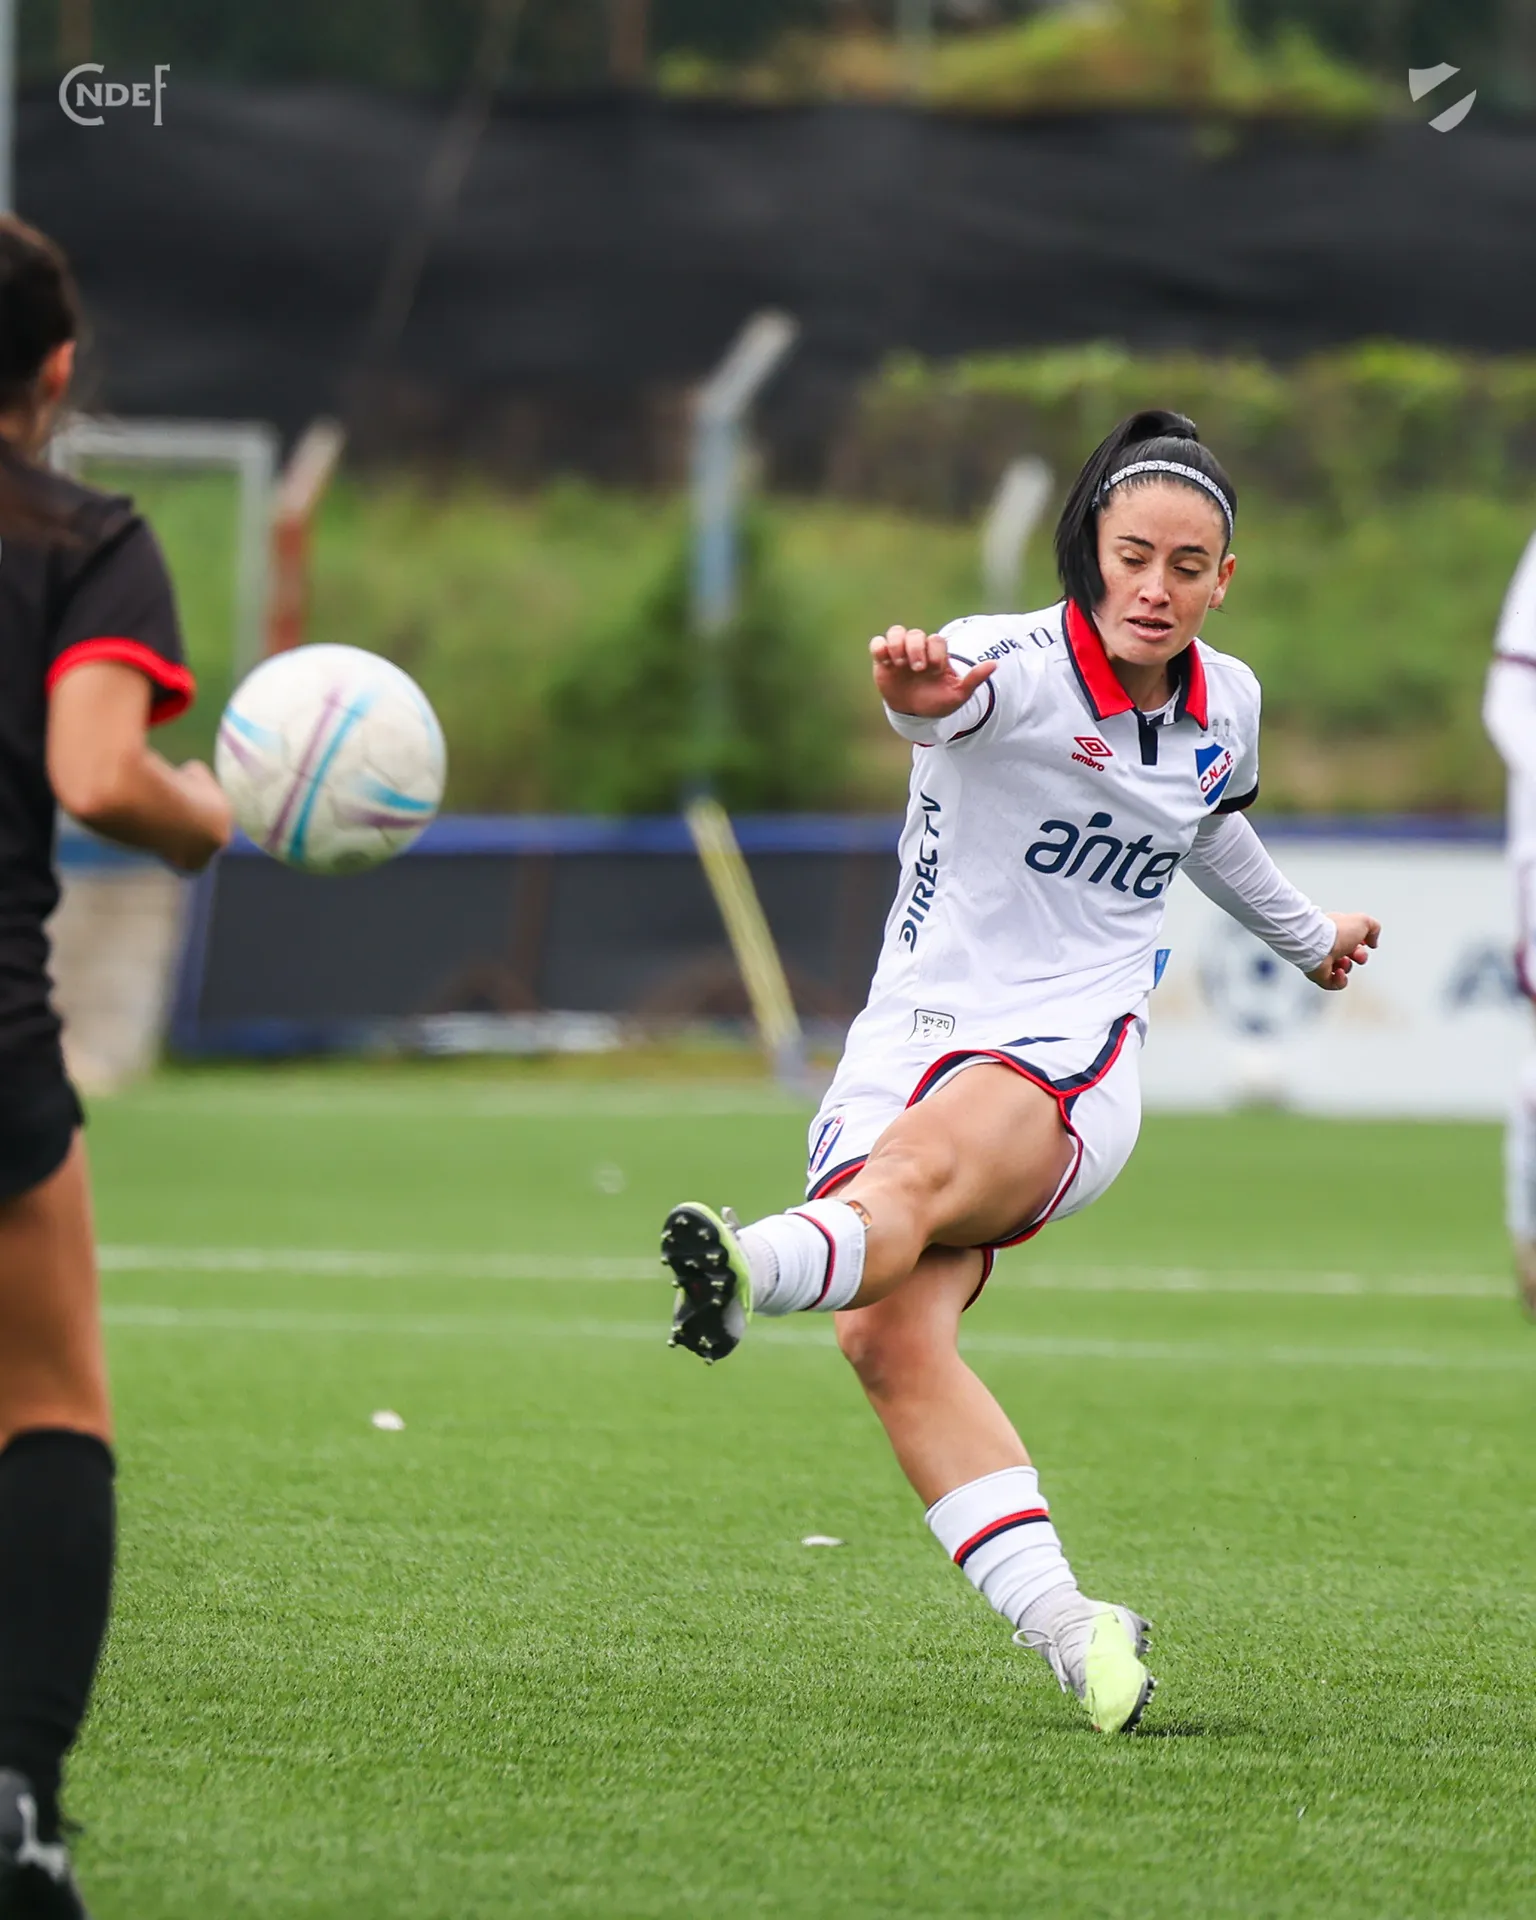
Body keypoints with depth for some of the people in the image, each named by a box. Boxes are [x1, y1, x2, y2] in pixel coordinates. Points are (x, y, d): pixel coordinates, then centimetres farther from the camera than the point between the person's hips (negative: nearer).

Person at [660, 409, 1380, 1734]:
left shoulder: (1224, 704, 9)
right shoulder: (1022, 665, -6)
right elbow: (965, 693, -33)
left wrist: (1308, 938, 51)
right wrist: (922, 684, -59)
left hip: (1071, 1054, 1)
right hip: (917, 1035, -1)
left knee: (917, 1168, -35)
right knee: (889, 1332, -28)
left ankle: (756, 1271, -66)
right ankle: (1068, 1629, -35)